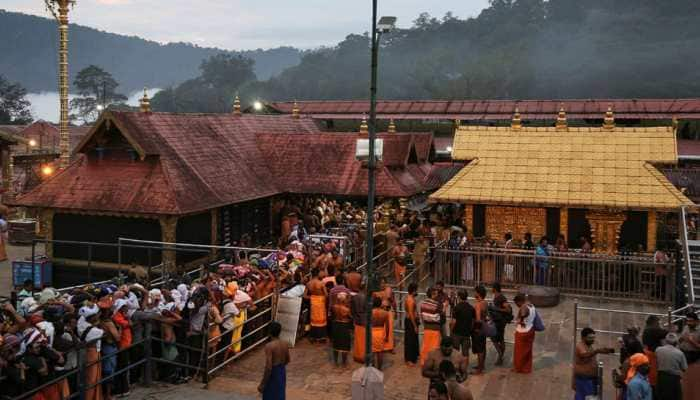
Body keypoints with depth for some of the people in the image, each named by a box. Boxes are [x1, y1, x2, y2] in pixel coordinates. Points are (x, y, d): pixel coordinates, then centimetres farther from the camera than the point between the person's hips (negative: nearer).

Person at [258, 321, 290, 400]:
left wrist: (262, 384, -18)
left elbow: (268, 367, -25)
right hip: (282, 373, 6)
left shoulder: (269, 346, -24)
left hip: (272, 375, -6)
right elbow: (288, 360, 11)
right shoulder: (285, 344, -4)